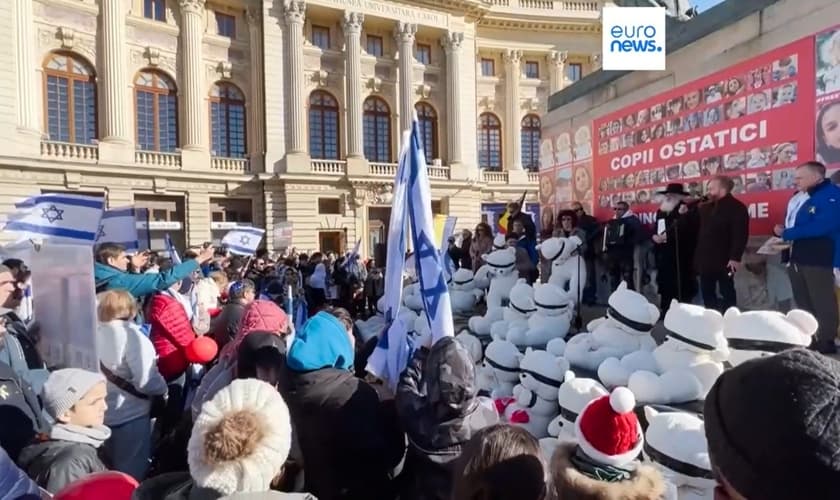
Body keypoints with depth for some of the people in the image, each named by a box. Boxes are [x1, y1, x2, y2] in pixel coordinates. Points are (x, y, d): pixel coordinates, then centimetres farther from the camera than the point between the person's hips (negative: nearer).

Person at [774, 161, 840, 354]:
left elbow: (821, 227, -24)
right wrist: (783, 231, 1)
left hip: (819, 260, -9)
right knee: (803, 303, 16)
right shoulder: (807, 198, 15)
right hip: (798, 259, 9)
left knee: (822, 303, 1)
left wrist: (786, 233, -16)